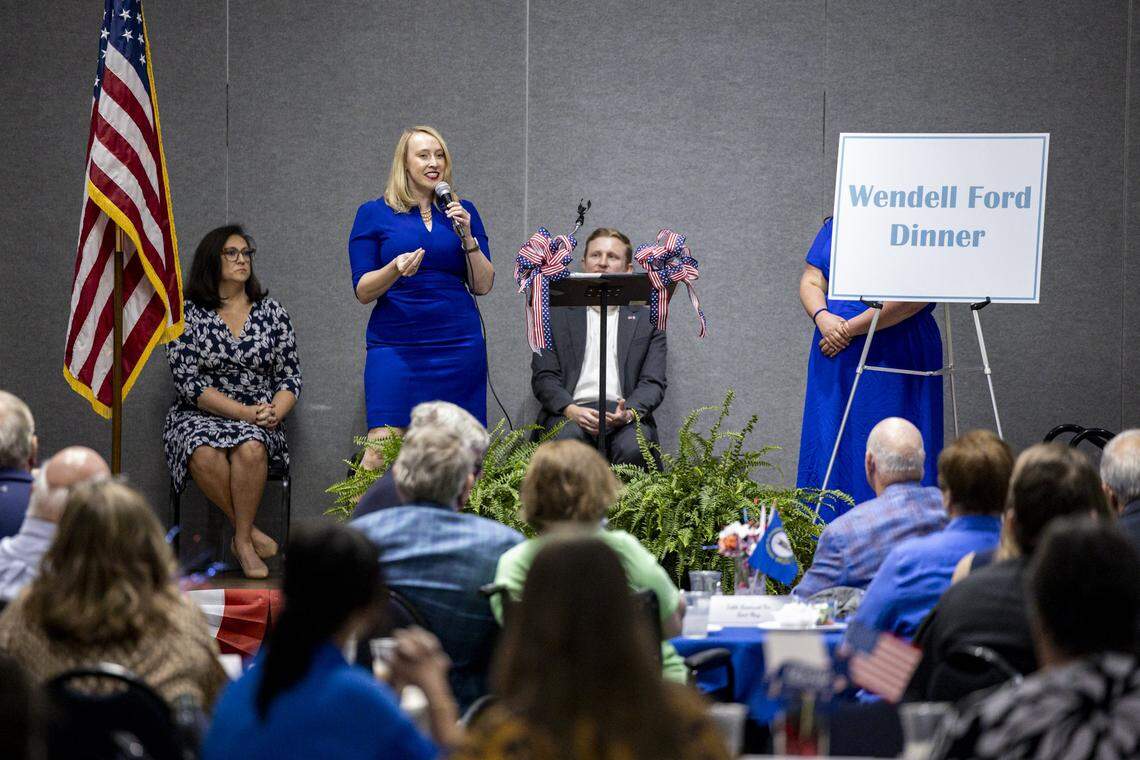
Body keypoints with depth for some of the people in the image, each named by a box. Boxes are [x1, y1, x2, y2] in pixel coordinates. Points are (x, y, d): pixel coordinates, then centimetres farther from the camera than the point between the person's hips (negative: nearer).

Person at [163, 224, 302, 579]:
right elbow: (188, 382, -7)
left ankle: (242, 540, -21)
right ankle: (250, 532, -22)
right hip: (200, 416, -1)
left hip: (259, 420, 1)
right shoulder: (188, 315, 2)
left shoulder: (271, 312, 11)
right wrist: (245, 412, -16)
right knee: (204, 454, -36)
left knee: (250, 448, -35)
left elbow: (290, 377, 10)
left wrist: (274, 413, -12)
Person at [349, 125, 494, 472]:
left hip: (459, 346, 2)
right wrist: (395, 269, -17)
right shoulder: (374, 215, 7)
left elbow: (483, 285, 9)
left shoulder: (462, 212, 13)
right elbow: (363, 291, 2)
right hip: (396, 346, -2)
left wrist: (468, 237, -5)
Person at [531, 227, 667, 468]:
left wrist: (629, 412, -14)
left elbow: (653, 383, 9)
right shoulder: (556, 315, 18)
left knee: (632, 446, -34)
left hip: (623, 415, 0)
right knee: (568, 438, -35)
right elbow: (543, 377, 8)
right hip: (572, 411, 0)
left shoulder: (647, 320, 18)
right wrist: (571, 410, -13)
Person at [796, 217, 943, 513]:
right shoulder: (835, 226, 13)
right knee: (829, 445, 6)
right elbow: (811, 282, 11)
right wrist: (822, 317, -12)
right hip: (835, 360, 5)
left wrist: (850, 328, -16)